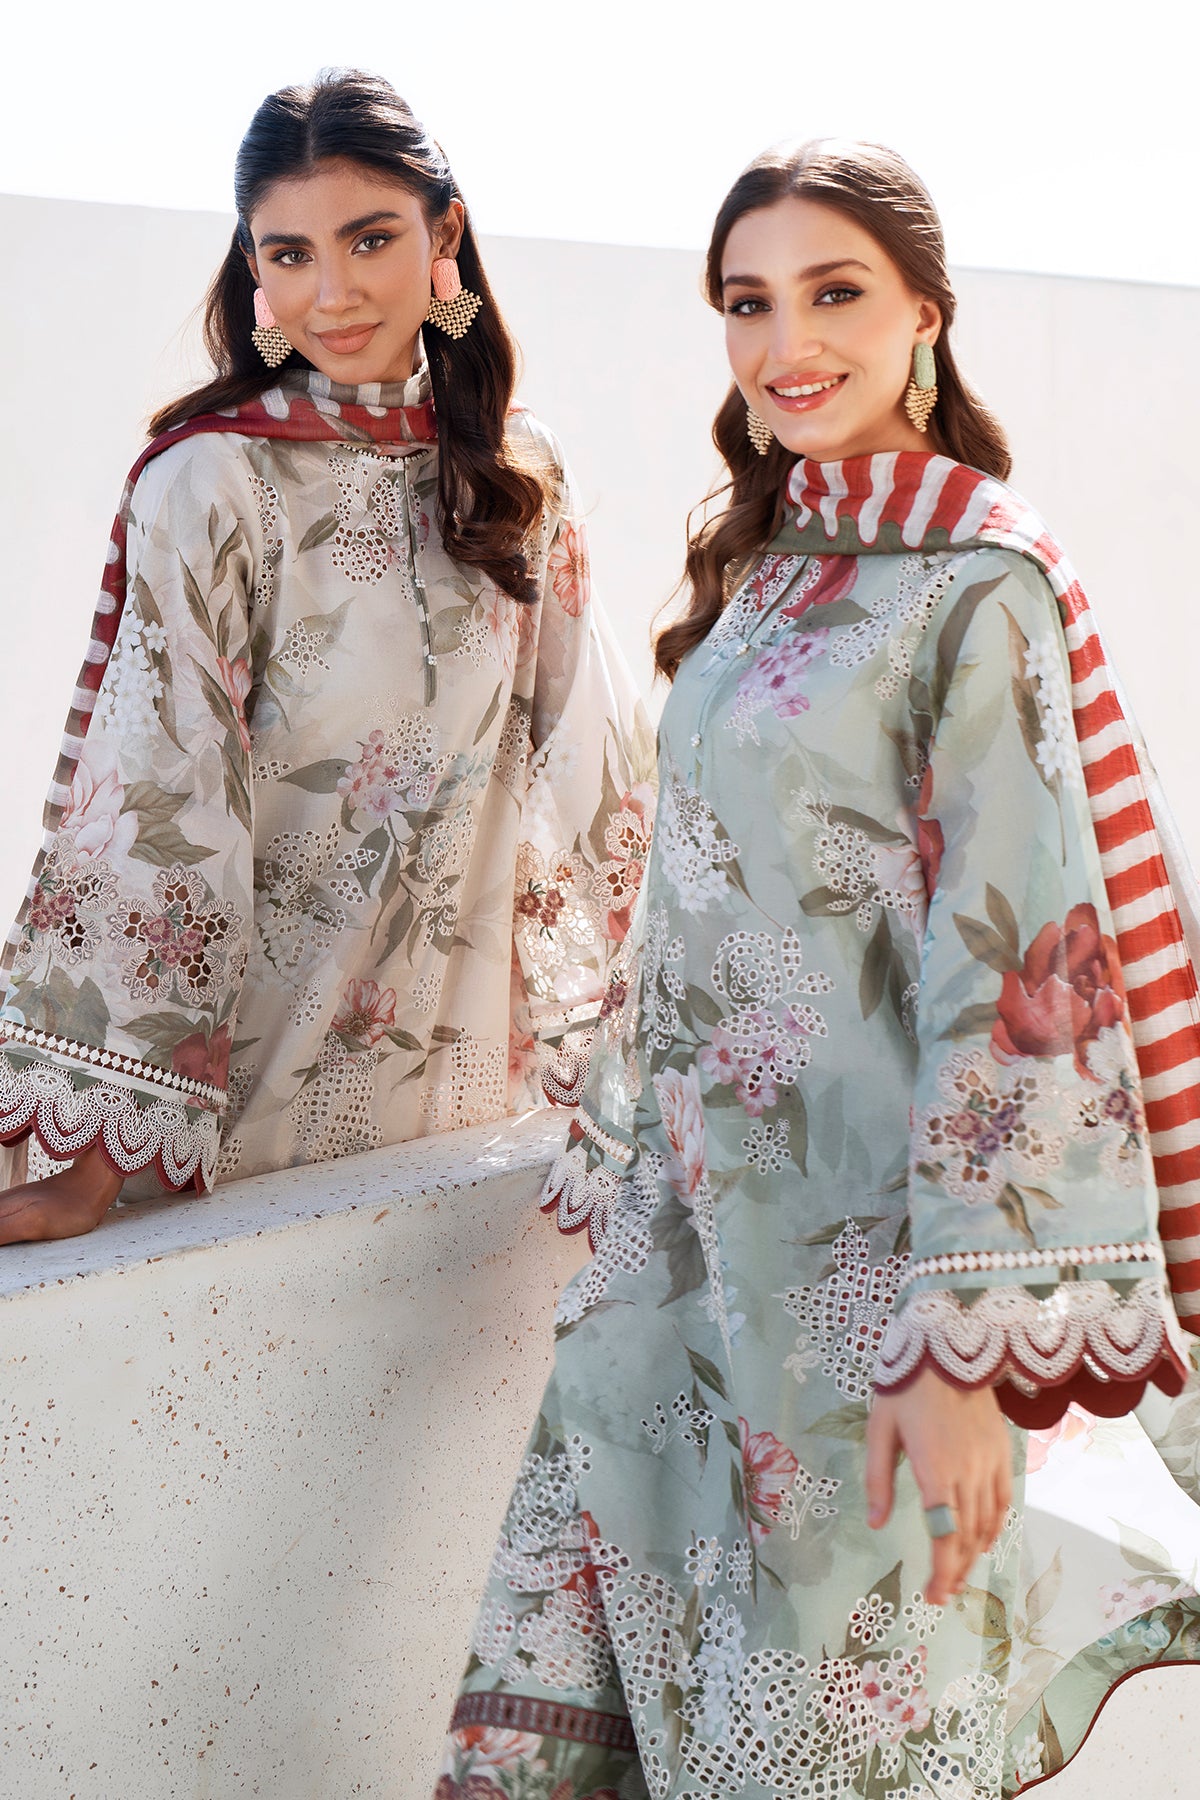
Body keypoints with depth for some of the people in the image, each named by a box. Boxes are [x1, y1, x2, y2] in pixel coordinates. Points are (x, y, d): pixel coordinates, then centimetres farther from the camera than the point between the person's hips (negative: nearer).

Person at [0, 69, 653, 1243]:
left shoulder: (512, 472, 3)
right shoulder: (211, 482, -12)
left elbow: (585, 751, 9)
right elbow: (145, 795, -17)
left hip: (473, 1048, 5)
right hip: (263, 1068, -4)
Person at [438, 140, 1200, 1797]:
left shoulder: (978, 587, -12)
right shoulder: (759, 568, 11)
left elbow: (1016, 964, -17)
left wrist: (974, 1339, -21)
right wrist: (626, 1159, 17)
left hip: (862, 1241, -7)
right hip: (698, 1220, 7)